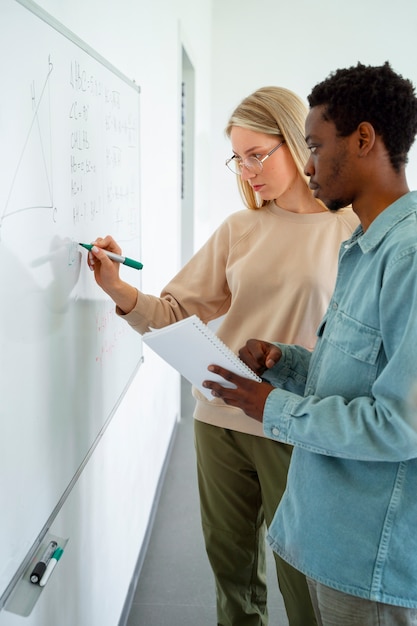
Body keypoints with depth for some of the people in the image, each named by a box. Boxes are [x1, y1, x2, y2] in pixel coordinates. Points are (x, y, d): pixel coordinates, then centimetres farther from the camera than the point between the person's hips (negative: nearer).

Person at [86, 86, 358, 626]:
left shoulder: (351, 227, -5)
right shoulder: (238, 229, 4)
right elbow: (178, 314, 3)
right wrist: (118, 289, -13)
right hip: (220, 420, 4)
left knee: (301, 572, 12)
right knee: (230, 561, 19)